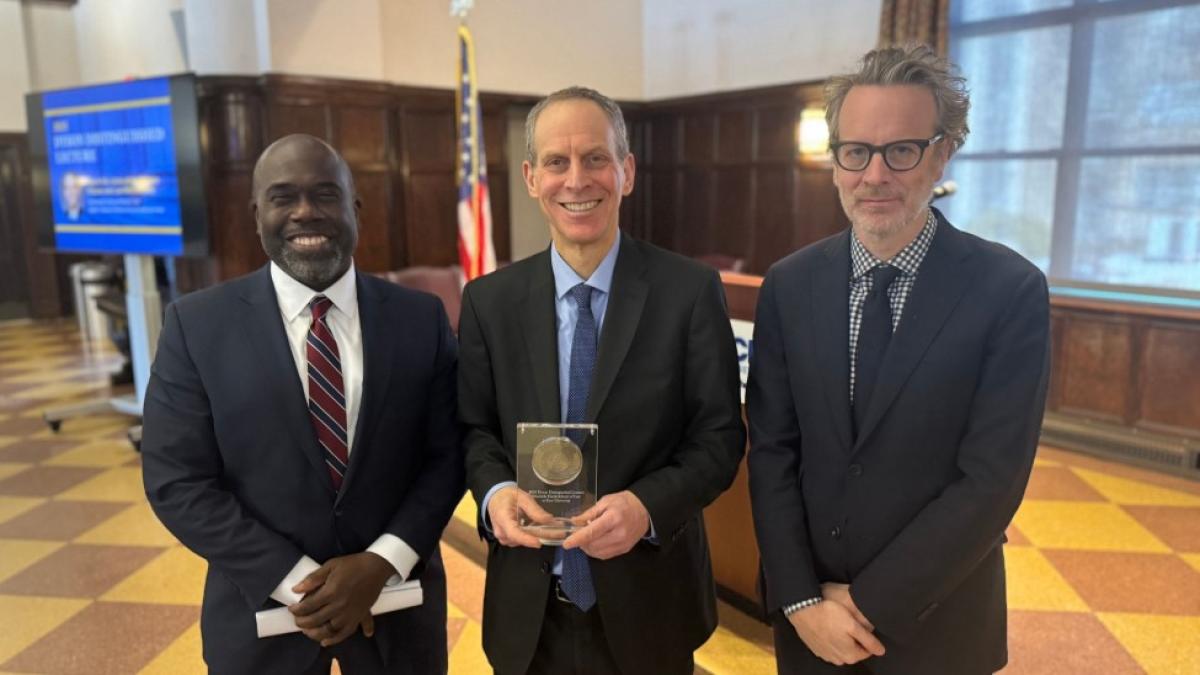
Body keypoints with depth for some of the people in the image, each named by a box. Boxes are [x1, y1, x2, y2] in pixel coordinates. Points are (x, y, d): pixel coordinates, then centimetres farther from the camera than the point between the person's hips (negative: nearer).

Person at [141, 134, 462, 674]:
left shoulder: (421, 318, -4)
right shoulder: (196, 324, -6)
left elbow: (448, 455, -3)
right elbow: (177, 481, -8)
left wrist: (382, 562, -14)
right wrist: (296, 582, -14)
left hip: (396, 601, 1)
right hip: (263, 608, 0)